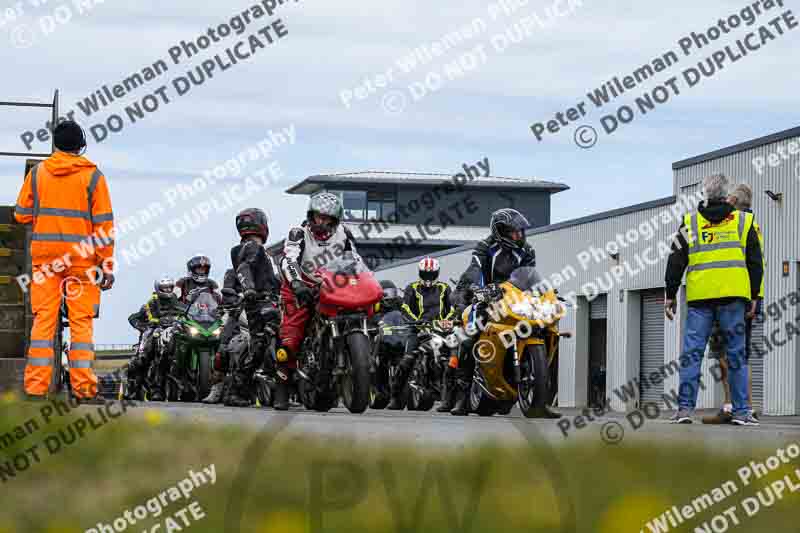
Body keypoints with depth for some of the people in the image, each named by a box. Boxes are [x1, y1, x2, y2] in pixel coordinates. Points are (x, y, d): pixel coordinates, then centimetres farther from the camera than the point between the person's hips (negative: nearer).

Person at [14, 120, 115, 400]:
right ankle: (83, 385, -1)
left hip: (44, 253, 2)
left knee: (43, 319, 6)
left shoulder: (38, 172, 4)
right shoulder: (92, 175, -2)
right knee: (82, 320, 2)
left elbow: (22, 214, 7)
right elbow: (103, 222, -4)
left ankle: (36, 384, 2)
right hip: (82, 255, -2)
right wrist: (107, 264, -2)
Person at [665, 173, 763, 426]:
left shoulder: (689, 223, 8)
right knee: (736, 353, 3)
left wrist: (670, 295, 12)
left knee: (692, 352, 2)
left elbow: (675, 262, 7)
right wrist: (754, 296, 14)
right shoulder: (744, 221, 9)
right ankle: (741, 410, 2)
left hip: (699, 298, 0)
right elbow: (755, 262, 9)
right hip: (733, 296, 0)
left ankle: (685, 407, -5)